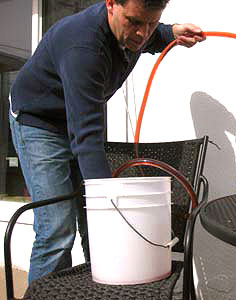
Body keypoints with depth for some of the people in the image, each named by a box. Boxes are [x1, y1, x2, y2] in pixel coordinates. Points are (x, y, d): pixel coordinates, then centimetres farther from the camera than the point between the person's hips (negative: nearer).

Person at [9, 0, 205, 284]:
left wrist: (172, 32, -4)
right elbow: (86, 135, -40)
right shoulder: (83, 46, -36)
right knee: (58, 231, -16)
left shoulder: (129, 29, -10)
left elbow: (145, 40, 19)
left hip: (80, 120, 7)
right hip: (38, 122, -7)